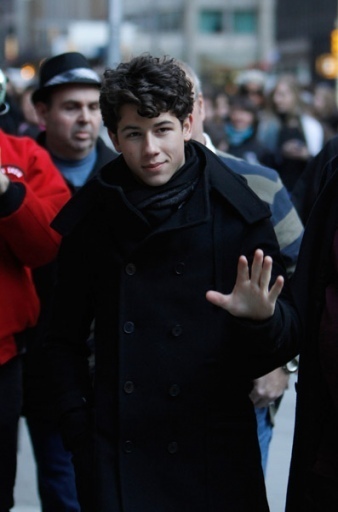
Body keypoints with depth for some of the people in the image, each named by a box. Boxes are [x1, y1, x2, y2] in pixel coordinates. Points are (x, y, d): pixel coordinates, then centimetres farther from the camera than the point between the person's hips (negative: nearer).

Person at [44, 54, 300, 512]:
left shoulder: (238, 212, -3)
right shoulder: (89, 219, 3)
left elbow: (288, 341, -2)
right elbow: (65, 337, 12)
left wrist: (262, 318, -23)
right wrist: (78, 423, 2)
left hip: (215, 453, -1)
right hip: (116, 454, 1)